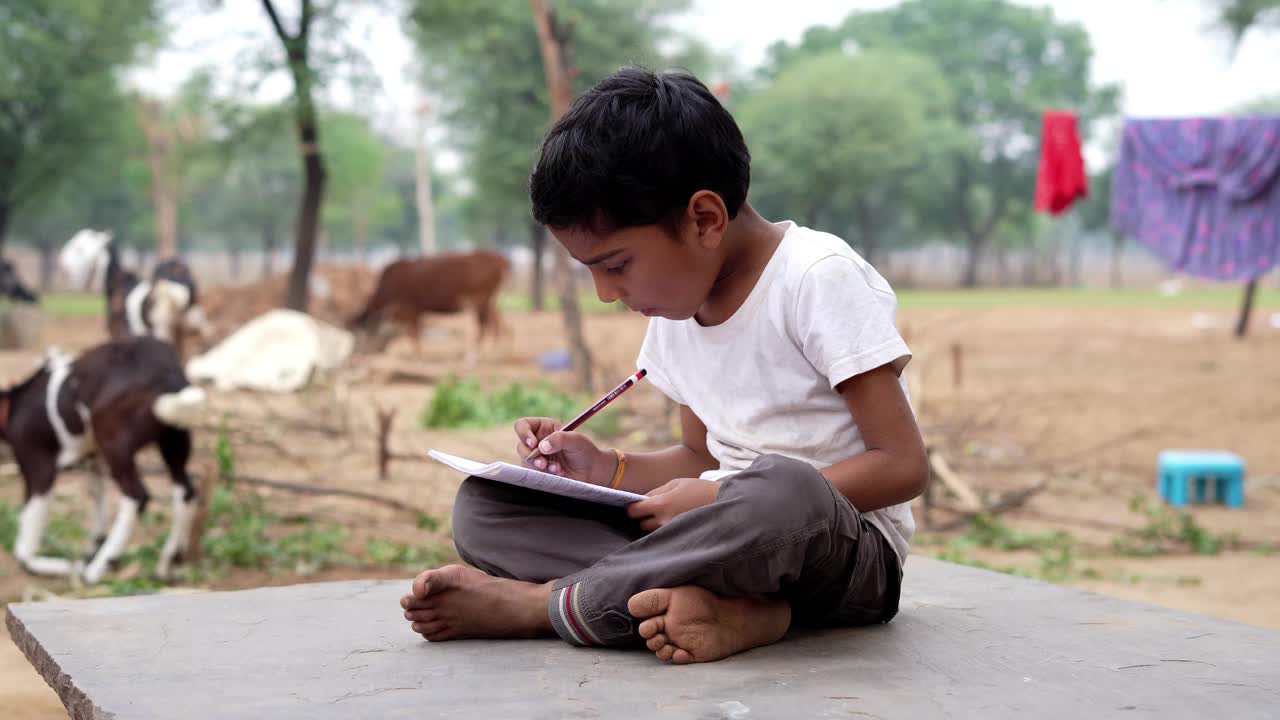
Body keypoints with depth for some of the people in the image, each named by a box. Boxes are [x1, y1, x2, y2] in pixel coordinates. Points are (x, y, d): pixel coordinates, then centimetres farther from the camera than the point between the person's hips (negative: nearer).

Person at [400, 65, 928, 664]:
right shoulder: (674, 306, 9)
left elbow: (903, 466, -17)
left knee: (782, 490, -43)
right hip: (725, 535, 7)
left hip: (846, 553, -7)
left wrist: (722, 499, -21)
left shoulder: (818, 278, -14)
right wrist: (604, 470, 1)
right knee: (483, 506, -7)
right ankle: (725, 606, -28)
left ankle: (533, 604, -25)